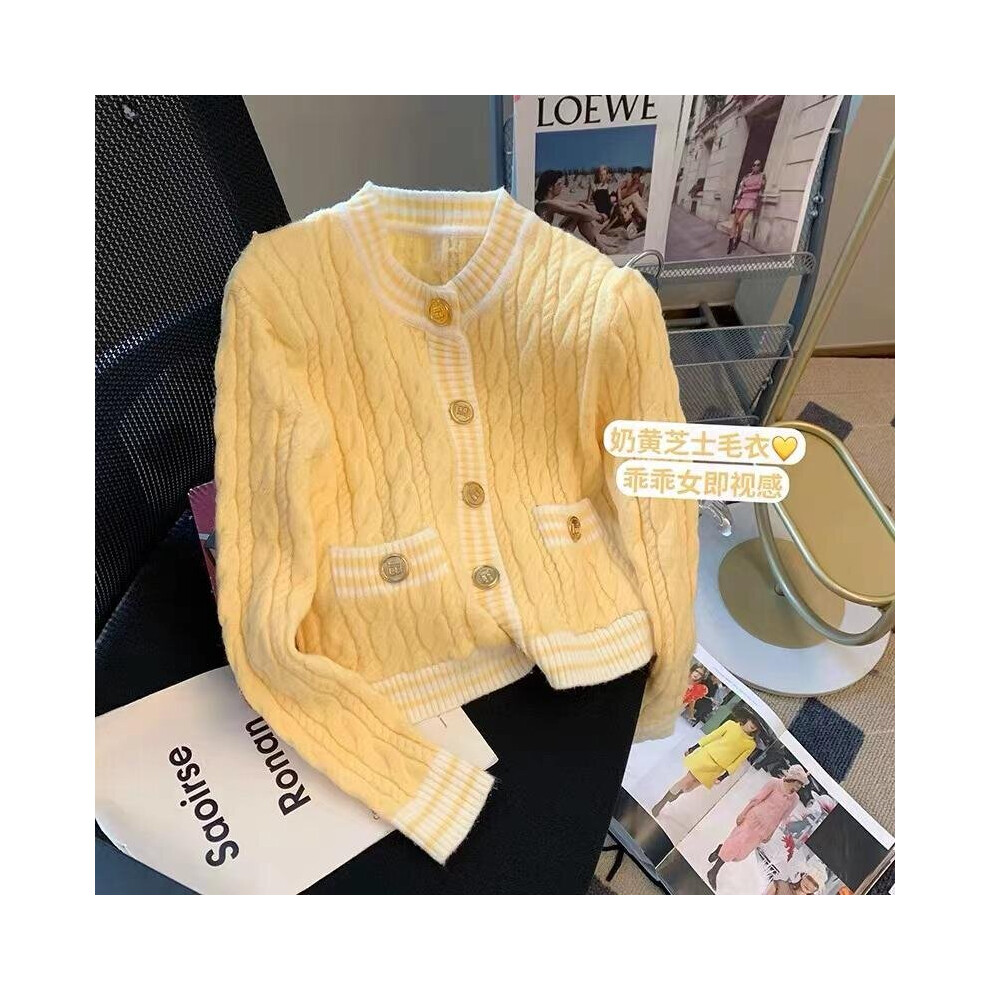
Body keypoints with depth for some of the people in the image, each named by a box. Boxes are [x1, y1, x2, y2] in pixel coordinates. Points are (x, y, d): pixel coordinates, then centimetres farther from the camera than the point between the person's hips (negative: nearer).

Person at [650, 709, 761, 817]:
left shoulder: (751, 745, 0)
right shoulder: (731, 725, -3)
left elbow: (736, 762, -1)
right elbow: (712, 736, -1)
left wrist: (723, 777, -8)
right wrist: (693, 748, 0)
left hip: (716, 769, 1)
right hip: (706, 755, -1)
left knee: (690, 787, -4)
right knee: (688, 780, -5)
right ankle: (660, 803, 10)